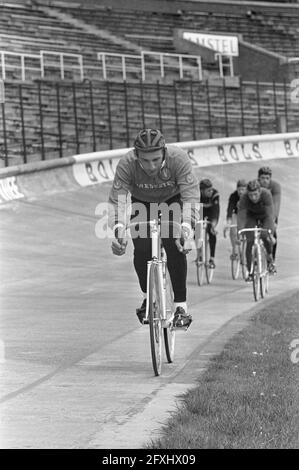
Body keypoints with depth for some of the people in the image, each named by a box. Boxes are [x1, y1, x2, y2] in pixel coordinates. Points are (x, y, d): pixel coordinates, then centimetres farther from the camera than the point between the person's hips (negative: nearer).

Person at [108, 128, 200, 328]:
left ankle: (181, 306, -12)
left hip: (173, 200, -1)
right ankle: (148, 297, 9)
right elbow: (117, 200, -36)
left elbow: (191, 196, -39)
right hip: (142, 203, 1)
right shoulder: (126, 164, -32)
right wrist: (118, 229, -54)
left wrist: (187, 225, -55)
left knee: (175, 247, -20)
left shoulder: (178, 158, -35)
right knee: (141, 249, -16)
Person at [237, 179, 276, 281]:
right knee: (250, 242, -13)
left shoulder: (266, 194, -37)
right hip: (251, 217, 1)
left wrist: (270, 233, -49)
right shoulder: (244, 199, -32)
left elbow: (270, 215, -42)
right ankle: (250, 272, -4)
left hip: (265, 216, -1)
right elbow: (241, 217, -33)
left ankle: (270, 259, 6)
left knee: (266, 237, -24)